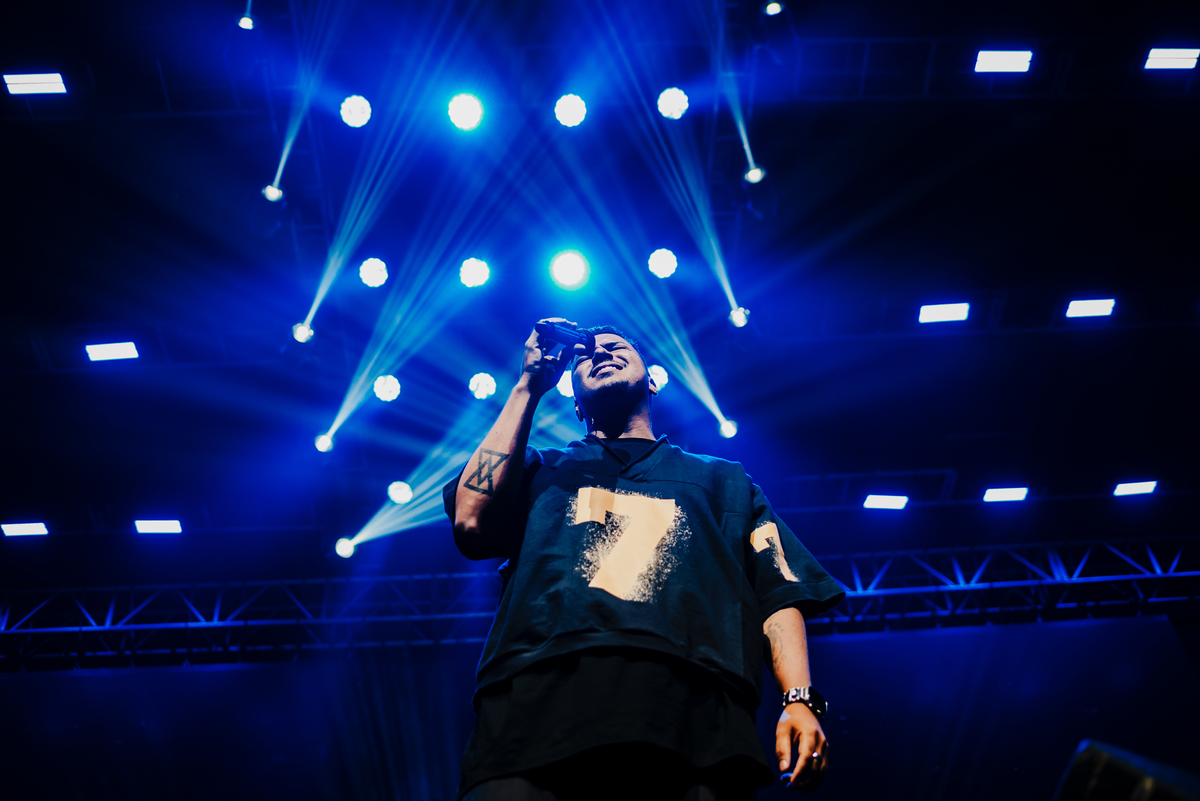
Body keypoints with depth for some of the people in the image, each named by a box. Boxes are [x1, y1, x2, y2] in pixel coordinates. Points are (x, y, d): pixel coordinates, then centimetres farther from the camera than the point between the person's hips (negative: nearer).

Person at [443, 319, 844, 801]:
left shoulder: (724, 480, 31)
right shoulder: (542, 471, 31)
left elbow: (780, 594, 19)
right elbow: (473, 523, 9)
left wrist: (800, 700, -1)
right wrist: (529, 386, 19)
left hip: (692, 708, 1)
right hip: (536, 702, 0)